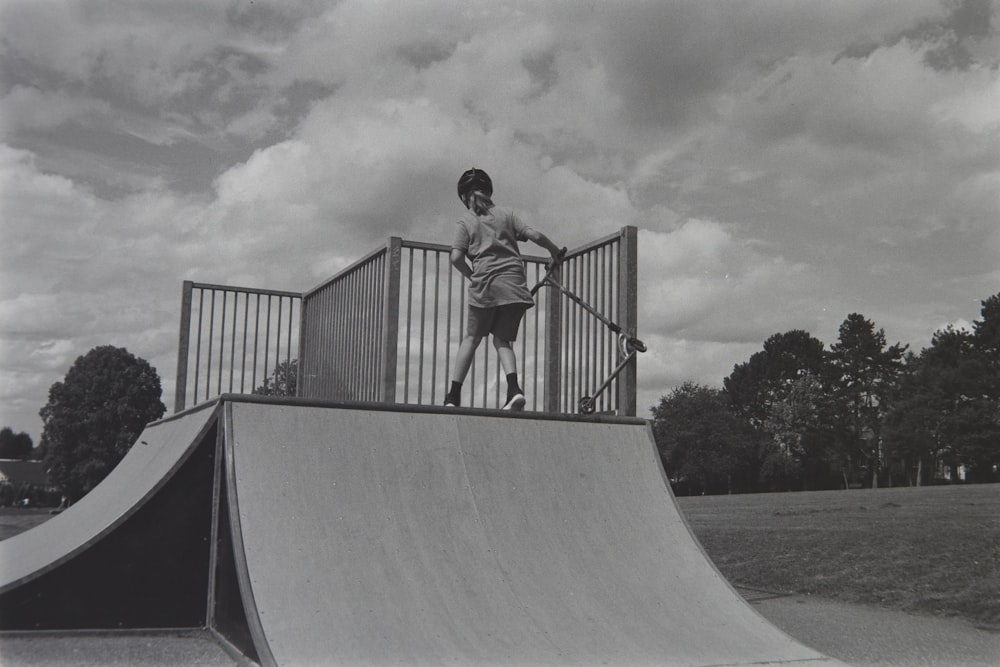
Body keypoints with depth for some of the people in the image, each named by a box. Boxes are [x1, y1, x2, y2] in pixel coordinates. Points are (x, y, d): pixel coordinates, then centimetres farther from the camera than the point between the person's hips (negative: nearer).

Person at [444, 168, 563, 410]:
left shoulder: (465, 222, 8)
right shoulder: (506, 214, 13)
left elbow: (456, 257, -5)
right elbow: (534, 235, 4)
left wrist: (473, 276, 10)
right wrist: (554, 250, 21)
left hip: (484, 285, -2)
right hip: (514, 285, 2)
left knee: (471, 339, 10)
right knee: (503, 340, 10)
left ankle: (453, 396, 7)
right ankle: (514, 389, -12)